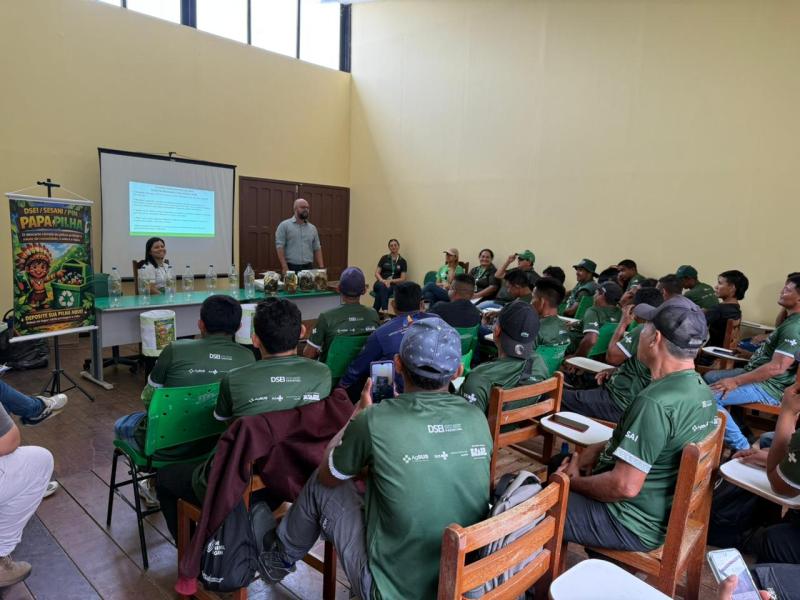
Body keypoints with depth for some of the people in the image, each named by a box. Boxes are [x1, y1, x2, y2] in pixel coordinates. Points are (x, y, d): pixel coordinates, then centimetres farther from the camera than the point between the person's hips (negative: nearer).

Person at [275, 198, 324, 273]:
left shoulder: (312, 228, 14)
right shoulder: (284, 225, 0)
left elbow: (317, 249, 14)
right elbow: (280, 246, -7)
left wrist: (321, 268, 5)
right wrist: (285, 267, -15)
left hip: (308, 268, 4)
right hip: (291, 268, -4)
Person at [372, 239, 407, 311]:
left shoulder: (402, 261, 8)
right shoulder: (384, 258, 10)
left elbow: (402, 279, 2)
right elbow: (376, 273, 6)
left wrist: (390, 281, -14)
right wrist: (383, 280, -16)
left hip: (393, 285, -1)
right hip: (381, 283, 1)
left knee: (384, 289, -36)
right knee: (382, 286, -37)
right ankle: (384, 312, -45)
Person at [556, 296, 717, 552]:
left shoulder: (656, 402, -31)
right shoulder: (701, 389, -1)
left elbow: (626, 487, -30)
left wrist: (574, 481, -13)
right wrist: (600, 448, 5)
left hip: (633, 526, -9)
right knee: (560, 463, 23)